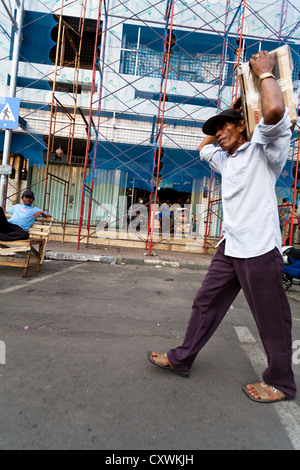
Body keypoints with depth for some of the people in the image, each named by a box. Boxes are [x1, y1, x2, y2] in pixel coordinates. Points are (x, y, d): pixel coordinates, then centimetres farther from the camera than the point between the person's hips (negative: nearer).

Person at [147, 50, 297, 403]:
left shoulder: (262, 151, -4)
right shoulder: (226, 159, 20)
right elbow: (204, 146, 37)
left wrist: (265, 72, -7)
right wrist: (234, 107, 28)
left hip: (259, 249, -8)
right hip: (230, 247, 8)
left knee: (271, 318, 5)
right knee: (206, 302, 12)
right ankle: (182, 359, 27)